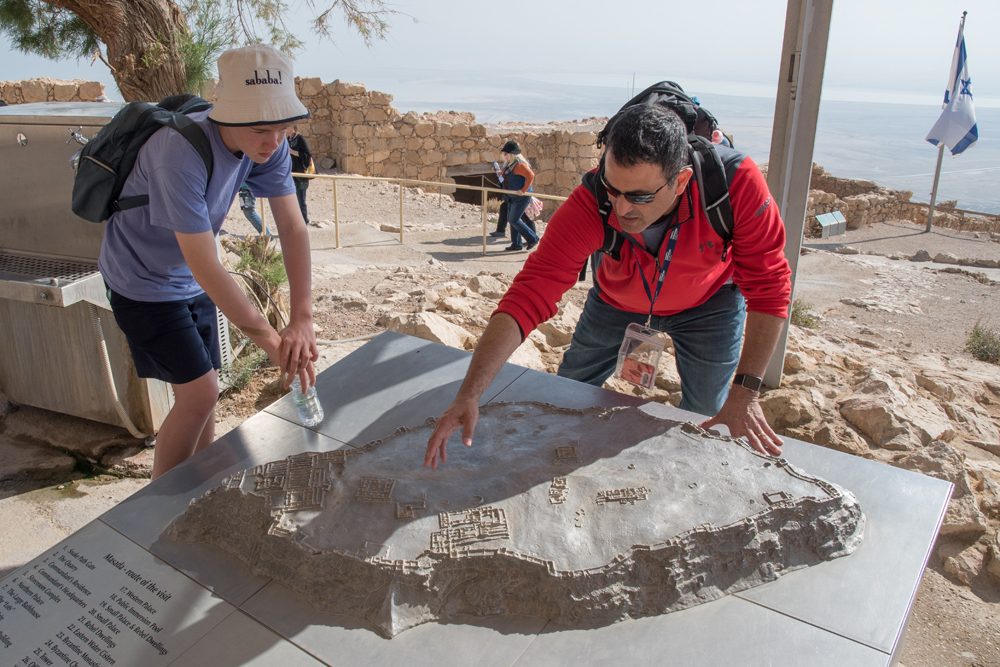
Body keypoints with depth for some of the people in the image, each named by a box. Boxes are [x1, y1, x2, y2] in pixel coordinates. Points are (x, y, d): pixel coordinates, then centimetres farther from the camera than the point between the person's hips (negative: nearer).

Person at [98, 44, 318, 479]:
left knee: (203, 393, 11)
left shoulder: (268, 145, -15)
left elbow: (292, 227, -18)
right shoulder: (180, 154, -35)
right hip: (144, 283, -6)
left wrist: (302, 319, -27)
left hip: (191, 281, 6)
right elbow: (205, 266, -35)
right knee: (199, 393, -8)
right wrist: (271, 341, -33)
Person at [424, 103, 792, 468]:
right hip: (617, 302, 1)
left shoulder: (736, 181, -38)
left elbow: (769, 287, -28)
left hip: (709, 303, 0)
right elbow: (529, 294, -41)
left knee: (704, 419, 2)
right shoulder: (590, 205, -38)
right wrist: (468, 395, -48)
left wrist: (745, 390, -33)